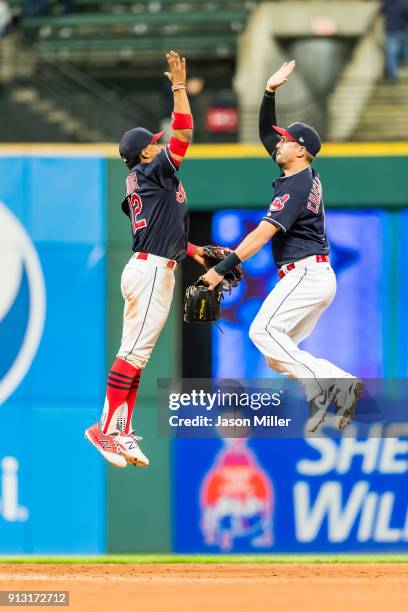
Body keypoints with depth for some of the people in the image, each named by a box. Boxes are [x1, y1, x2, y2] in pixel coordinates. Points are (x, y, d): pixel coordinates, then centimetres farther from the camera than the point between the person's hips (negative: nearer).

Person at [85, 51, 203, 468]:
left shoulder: (137, 184, 17)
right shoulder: (152, 172, -8)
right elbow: (183, 135, -18)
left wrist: (193, 252, 22)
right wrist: (179, 88, -16)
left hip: (145, 269, 10)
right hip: (153, 272, -10)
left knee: (135, 353, 8)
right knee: (135, 351, -12)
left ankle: (122, 433, 8)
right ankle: (106, 429, -14)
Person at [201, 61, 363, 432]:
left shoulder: (296, 187, -14)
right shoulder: (305, 175, 14)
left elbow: (262, 234, -21)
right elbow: (266, 132, 24)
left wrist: (222, 269, -23)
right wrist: (270, 92, 12)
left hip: (305, 273, -10)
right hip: (318, 279, 10)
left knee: (264, 330, -21)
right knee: (277, 356, 6)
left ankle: (321, 386, -26)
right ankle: (341, 385, -5)